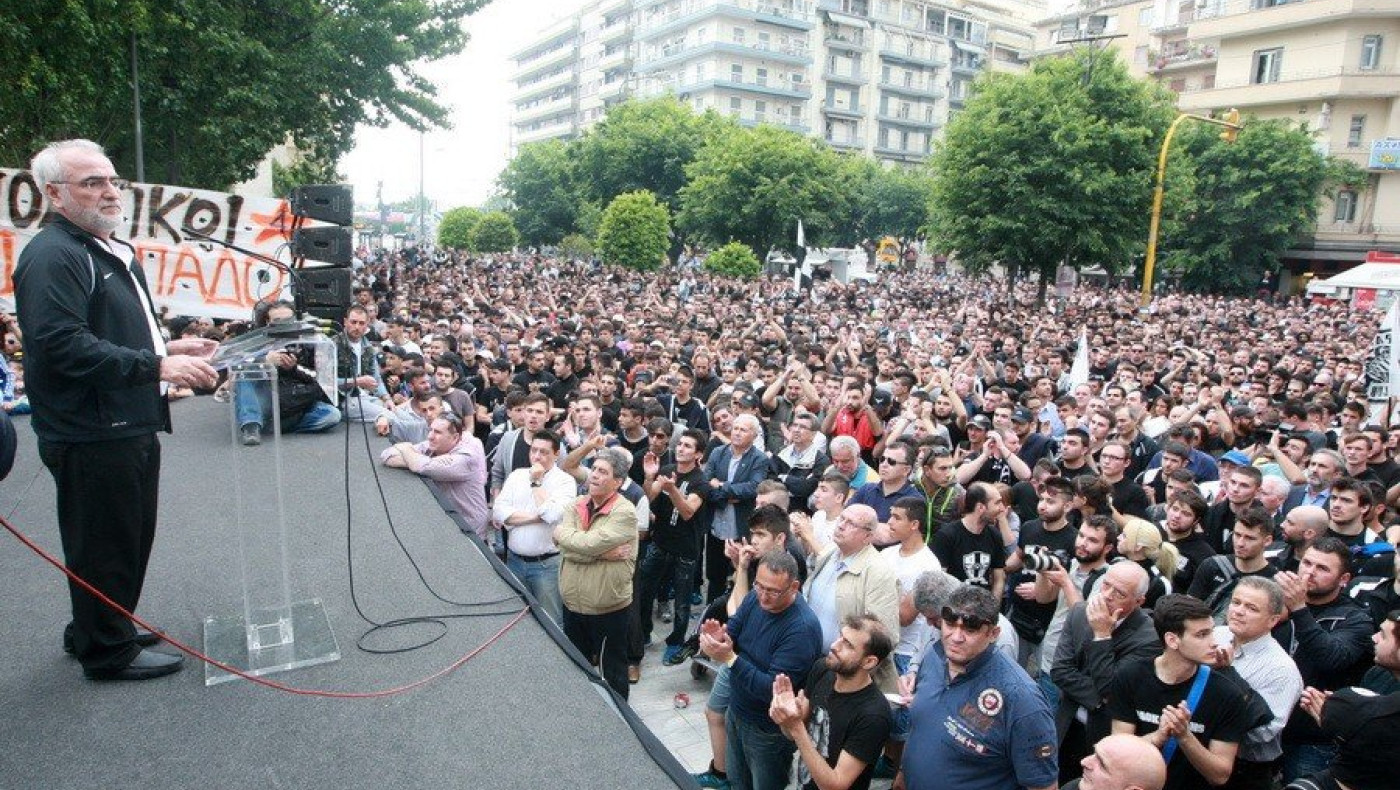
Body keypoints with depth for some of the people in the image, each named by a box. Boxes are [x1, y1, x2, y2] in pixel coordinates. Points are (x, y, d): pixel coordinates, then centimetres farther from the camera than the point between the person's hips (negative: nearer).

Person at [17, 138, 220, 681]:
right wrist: (156, 366, -28)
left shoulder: (114, 251, 17)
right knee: (103, 544, 3)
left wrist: (168, 348, 12)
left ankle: (95, 631, 39)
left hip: (131, 427, 10)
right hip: (90, 436, -10)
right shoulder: (51, 256, -17)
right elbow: (62, 345, -27)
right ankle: (108, 651, 20)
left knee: (131, 538, 21)